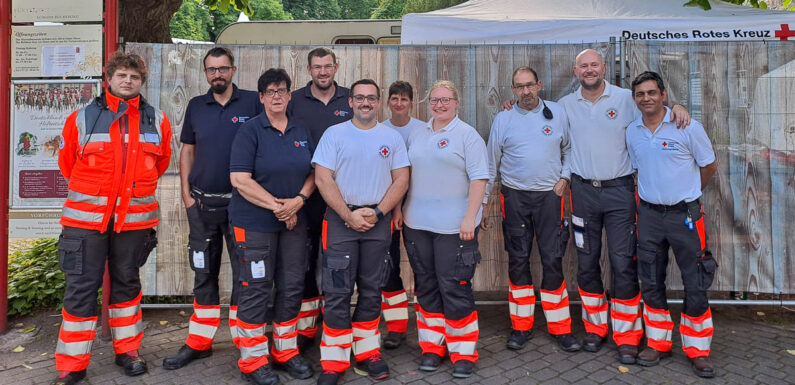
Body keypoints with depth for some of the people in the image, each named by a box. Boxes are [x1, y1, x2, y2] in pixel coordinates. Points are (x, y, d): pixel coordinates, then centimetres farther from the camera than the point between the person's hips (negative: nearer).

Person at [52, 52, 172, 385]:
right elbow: (67, 163, 11)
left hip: (135, 218, 2)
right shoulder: (81, 118, 0)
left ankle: (127, 350, 29)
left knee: (127, 283, 15)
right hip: (86, 217, -1)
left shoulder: (157, 121, 4)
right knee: (81, 288, 2)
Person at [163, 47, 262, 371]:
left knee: (244, 271, 4)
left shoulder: (252, 102, -2)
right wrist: (187, 194, 3)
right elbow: (187, 151, 12)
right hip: (202, 203, 4)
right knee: (204, 273, 12)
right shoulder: (196, 106, 9)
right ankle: (199, 342, 24)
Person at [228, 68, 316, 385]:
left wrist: (298, 200, -9)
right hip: (255, 222, -5)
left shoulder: (302, 133, 10)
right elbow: (240, 179, -14)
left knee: (292, 286, 10)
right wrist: (276, 206, -16)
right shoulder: (250, 131, -6)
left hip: (294, 221, 5)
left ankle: (286, 351, 27)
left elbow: (312, 172, 10)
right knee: (256, 289, 2)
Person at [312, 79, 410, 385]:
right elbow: (322, 179, -5)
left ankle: (366, 353, 22)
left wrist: (377, 213, -9)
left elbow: (401, 179, 3)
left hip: (378, 221, 2)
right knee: (337, 292, -1)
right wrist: (349, 215, -12)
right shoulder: (334, 134, 2)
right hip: (340, 219, -2)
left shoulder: (392, 137, 8)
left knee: (371, 290, 9)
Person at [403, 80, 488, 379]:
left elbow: (479, 178, -8)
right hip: (416, 224, 5)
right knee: (426, 287, 11)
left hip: (454, 227, -5)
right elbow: (405, 174, 18)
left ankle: (463, 352, 13)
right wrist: (401, 210, 11)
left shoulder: (467, 135, -2)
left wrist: (470, 218, -16)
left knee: (454, 289, -2)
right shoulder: (417, 134, 13)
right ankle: (432, 346, 25)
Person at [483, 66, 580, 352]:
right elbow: (491, 163, 7)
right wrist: (482, 202, 5)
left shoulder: (557, 113, 5)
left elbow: (569, 149, 14)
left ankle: (560, 327, 12)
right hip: (514, 197, 0)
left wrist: (565, 178, -1)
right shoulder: (503, 119, 4)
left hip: (549, 195, 0)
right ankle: (521, 326, 17)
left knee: (553, 260, -1)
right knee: (518, 260, 4)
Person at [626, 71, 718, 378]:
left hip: (684, 214, -3)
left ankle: (698, 350, 18)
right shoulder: (632, 132, 4)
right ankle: (658, 343, 25)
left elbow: (709, 166, 2)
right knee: (651, 283, 9)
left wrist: (686, 193, 10)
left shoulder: (688, 126, -9)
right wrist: (652, 193, 11)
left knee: (695, 285, 2)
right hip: (649, 214, 4)